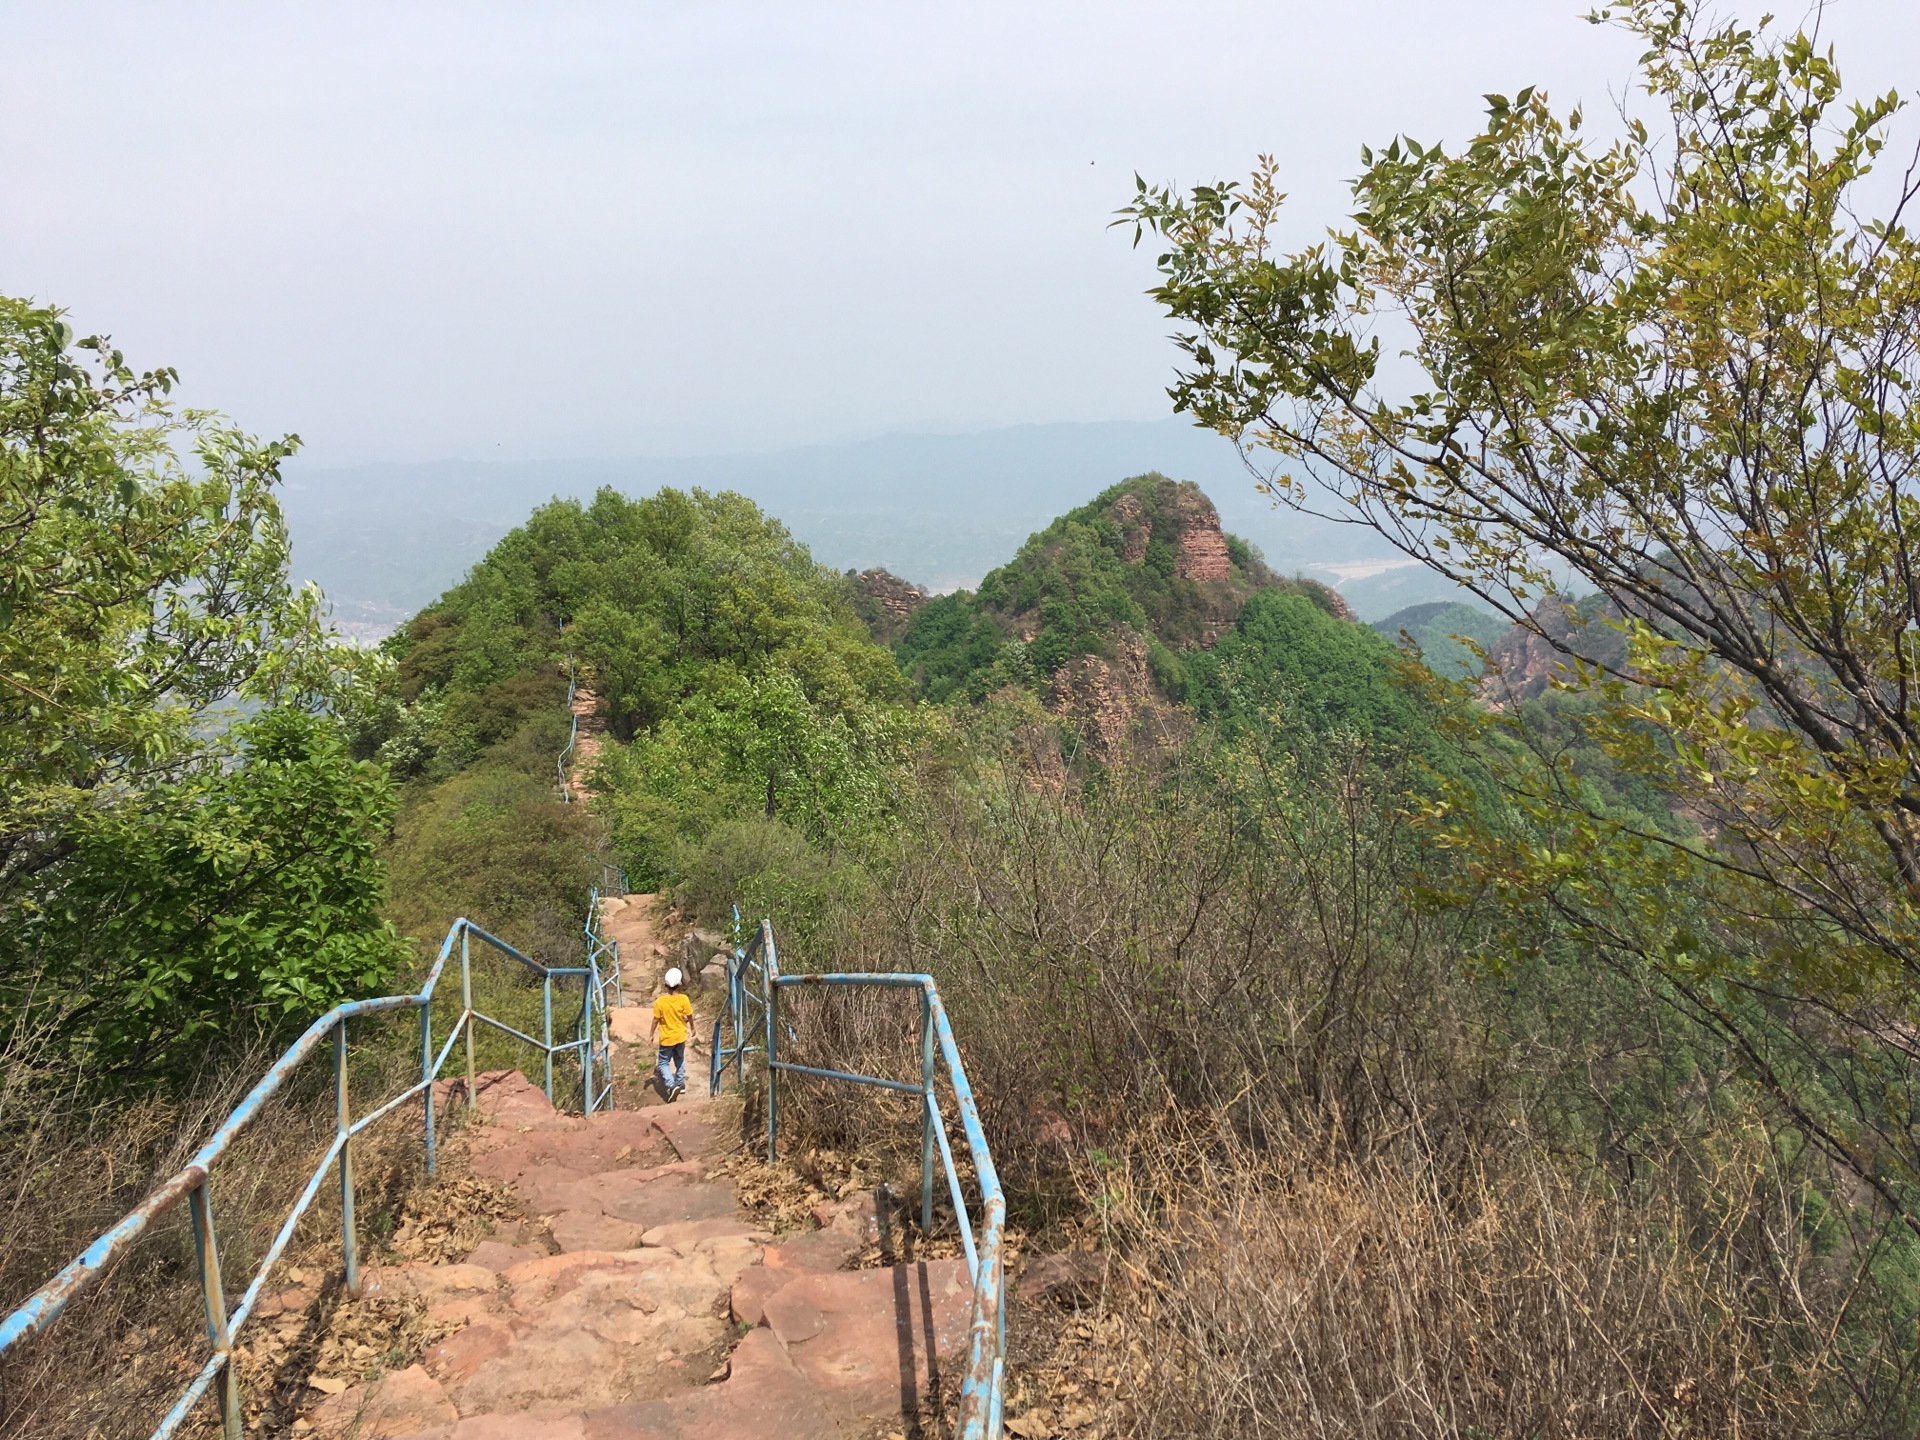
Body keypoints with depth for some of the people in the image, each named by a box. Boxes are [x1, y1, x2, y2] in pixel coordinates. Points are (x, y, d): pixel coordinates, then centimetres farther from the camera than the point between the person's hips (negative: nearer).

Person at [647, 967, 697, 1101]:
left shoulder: (660, 1001, -19)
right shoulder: (684, 999, -16)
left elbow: (656, 1020, -10)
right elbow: (689, 1017, -5)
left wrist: (651, 1035, 4)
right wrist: (692, 1029, 14)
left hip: (666, 1038, -3)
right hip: (680, 1036, 3)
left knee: (663, 1063, 9)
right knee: (680, 1060, 25)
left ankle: (672, 1085, -9)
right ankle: (681, 1084, 33)